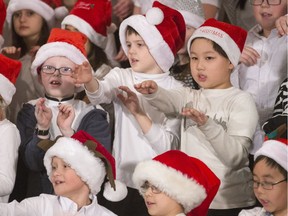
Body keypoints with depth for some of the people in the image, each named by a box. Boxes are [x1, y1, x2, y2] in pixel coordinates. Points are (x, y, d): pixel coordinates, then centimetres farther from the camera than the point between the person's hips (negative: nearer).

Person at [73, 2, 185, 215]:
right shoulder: (121, 77, 3)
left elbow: (168, 145, -12)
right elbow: (100, 94, -21)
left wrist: (139, 113, -21)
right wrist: (90, 81, -42)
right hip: (122, 181, 2)